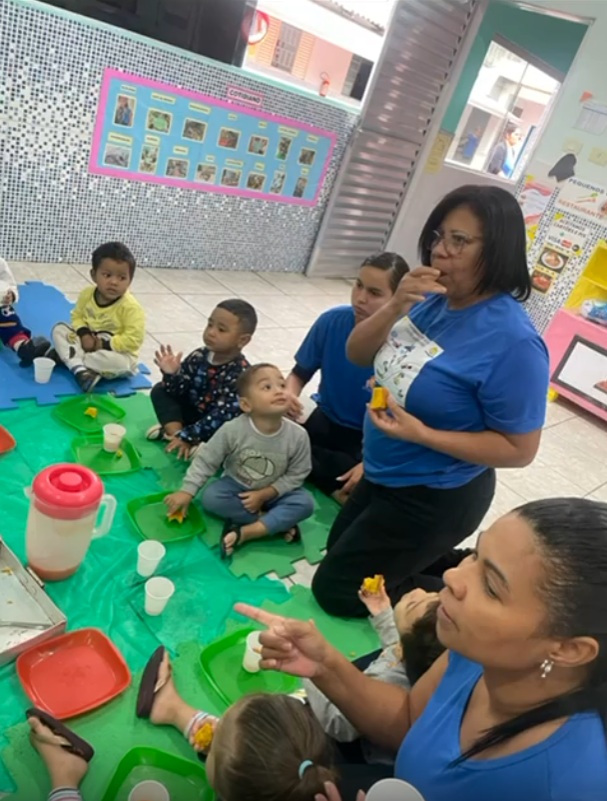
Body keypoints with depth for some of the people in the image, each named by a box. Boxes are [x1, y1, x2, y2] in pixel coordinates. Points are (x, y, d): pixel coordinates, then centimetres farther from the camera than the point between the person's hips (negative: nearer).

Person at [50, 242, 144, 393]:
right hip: (87, 343, 5)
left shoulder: (131, 307, -23)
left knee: (119, 362, -38)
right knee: (59, 329, -11)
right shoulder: (87, 294, -7)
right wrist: (84, 334, -15)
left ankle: (64, 356, -21)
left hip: (115, 351, -5)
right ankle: (80, 370, -29)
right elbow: (77, 316, 6)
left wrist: (104, 345, -24)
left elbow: (133, 340, -26)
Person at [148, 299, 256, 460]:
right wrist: (171, 374, -23)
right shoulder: (199, 356, -9)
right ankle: (175, 431, -18)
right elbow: (179, 391, -2)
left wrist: (188, 437, -29)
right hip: (194, 413, 6)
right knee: (160, 391, 1)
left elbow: (221, 417, -27)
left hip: (219, 429, -6)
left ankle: (170, 432, -24)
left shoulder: (241, 374, -26)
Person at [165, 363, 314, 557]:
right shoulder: (232, 430, -25)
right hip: (236, 486, 0)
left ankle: (244, 532, -28)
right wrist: (186, 491, -21)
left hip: (273, 492, 0)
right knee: (210, 498, -27)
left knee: (305, 503, -24)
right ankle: (279, 522, -21)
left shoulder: (298, 436, -22)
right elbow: (205, 461, -14)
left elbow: (296, 475, -12)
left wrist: (263, 495, -20)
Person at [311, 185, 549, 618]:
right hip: (385, 477, 8)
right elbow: (358, 354, -2)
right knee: (337, 550, 29)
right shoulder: (433, 301, -9)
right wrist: (395, 307, -21)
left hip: (435, 499, -8)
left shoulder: (512, 342, -29)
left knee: (335, 589, 6)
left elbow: (519, 449, -22)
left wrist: (423, 434, -29)